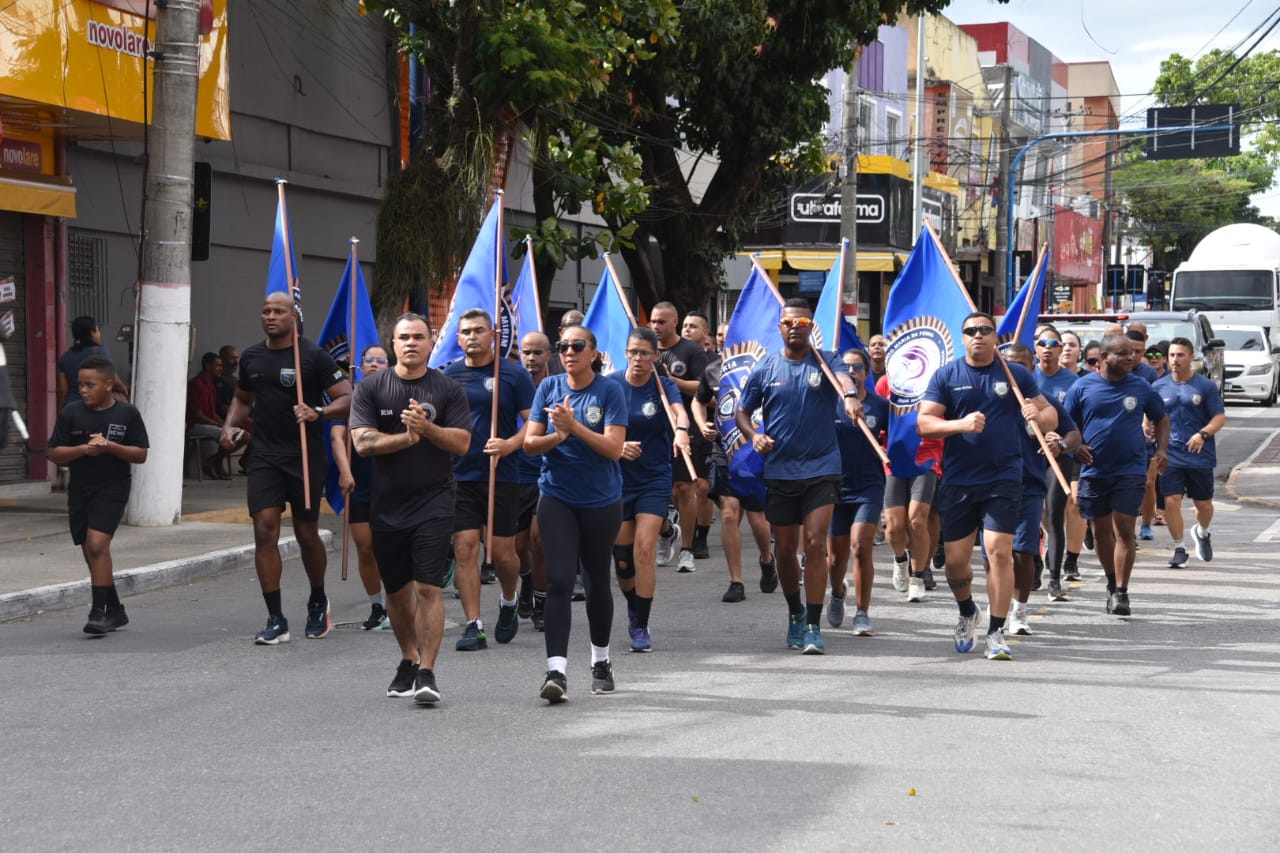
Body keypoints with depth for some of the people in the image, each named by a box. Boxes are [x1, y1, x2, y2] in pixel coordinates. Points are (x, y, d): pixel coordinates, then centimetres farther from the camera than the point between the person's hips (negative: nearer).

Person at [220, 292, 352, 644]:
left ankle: (318, 602, 34)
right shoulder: (251, 357, 9)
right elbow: (242, 398, 26)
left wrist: (318, 412, -27)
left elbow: (347, 399, -9)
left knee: (306, 533, 7)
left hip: (306, 457, -3)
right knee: (265, 530, -9)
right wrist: (230, 425, 7)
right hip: (265, 457, 3)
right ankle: (276, 620, -6)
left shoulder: (314, 357, -6)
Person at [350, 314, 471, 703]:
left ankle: (426, 672, -12)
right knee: (397, 591, 14)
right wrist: (406, 437, -15)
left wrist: (426, 426, -19)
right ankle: (408, 660, 33)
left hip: (433, 501, -2)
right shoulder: (371, 388, 3)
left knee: (428, 587, -12)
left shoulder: (448, 390, 2)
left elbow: (462, 442, -5)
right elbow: (362, 442, -6)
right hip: (386, 503, 2)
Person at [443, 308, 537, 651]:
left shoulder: (513, 374, -1)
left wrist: (511, 444, -20)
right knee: (465, 549, -4)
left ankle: (508, 602, 32)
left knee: (502, 553, 2)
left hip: (502, 476, -2)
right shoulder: (449, 375, 8)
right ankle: (473, 626, 0)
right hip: (459, 477, 2)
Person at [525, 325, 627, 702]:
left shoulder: (609, 391, -6)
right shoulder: (549, 387, 3)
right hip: (557, 498, 1)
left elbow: (614, 447, -15)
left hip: (602, 501, -1)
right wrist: (557, 436, -18)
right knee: (559, 580, -12)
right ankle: (556, 671, -17)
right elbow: (530, 444, 1)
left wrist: (574, 426, -24)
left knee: (596, 582, 13)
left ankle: (601, 661, 33)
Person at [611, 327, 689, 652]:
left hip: (654, 481, -2)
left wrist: (681, 430, -48)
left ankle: (641, 627, -3)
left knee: (644, 550, -14)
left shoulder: (664, 386, -4)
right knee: (622, 557, 7)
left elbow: (679, 411, -25)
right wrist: (617, 446, -25)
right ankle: (634, 609, 36)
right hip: (617, 479, 2)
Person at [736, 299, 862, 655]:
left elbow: (843, 376, -26)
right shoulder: (765, 368, 4)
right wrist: (753, 435, -10)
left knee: (815, 545, -12)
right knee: (785, 550, 11)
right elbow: (742, 411, 11)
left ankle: (813, 627, -7)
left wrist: (850, 395, -49)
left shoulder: (825, 362, -3)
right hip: (779, 470, 3)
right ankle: (795, 612, 34)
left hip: (821, 468, -3)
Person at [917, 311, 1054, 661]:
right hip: (958, 481, 1)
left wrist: (1039, 415, -16)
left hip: (1003, 478, -1)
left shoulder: (1016, 374, 5)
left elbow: (1050, 416, 9)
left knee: (999, 551, -13)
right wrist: (960, 424, -20)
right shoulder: (946, 375, 5)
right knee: (955, 560, 5)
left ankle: (996, 632, -3)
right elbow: (924, 422, -2)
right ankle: (967, 612, 35)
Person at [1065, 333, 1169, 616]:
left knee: (1124, 530, -9)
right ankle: (1112, 582, 30)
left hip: (1130, 471, -1)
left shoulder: (1141, 387, 3)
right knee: (1101, 531, 11)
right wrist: (1075, 446, -10)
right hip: (1094, 471, 1)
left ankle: (1121, 592, -6)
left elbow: (1161, 419, 15)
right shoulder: (1082, 387, 0)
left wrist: (1162, 450, 1)